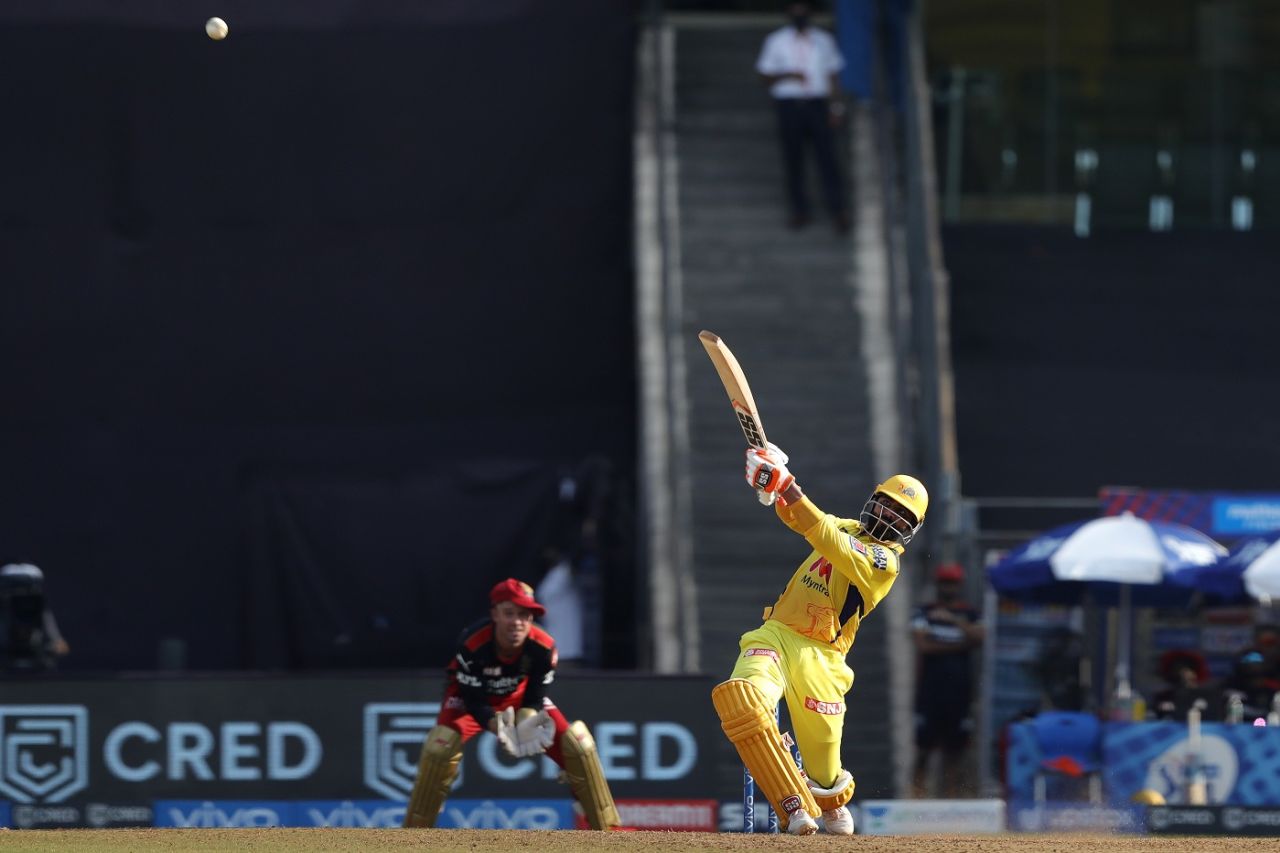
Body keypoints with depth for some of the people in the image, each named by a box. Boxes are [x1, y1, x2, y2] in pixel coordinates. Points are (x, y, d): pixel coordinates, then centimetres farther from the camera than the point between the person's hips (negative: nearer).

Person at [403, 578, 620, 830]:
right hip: (470, 697, -3)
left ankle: (607, 828, 4)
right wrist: (497, 725, -47)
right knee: (440, 745, -31)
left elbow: (534, 697, -17)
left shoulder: (543, 646, -28)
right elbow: (474, 701, -28)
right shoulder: (472, 644, -36)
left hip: (517, 697, 3)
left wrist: (527, 722, -40)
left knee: (577, 744, -10)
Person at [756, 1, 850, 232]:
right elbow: (766, 76, 6)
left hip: (817, 104, 0)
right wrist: (788, 75, -13)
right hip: (789, 106, 0)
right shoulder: (776, 41, 7)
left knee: (827, 157, -7)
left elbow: (832, 75, 11)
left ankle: (838, 211, -5)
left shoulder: (823, 40, 10)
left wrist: (836, 107, 2)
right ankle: (799, 211, 10)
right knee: (793, 160, 1)